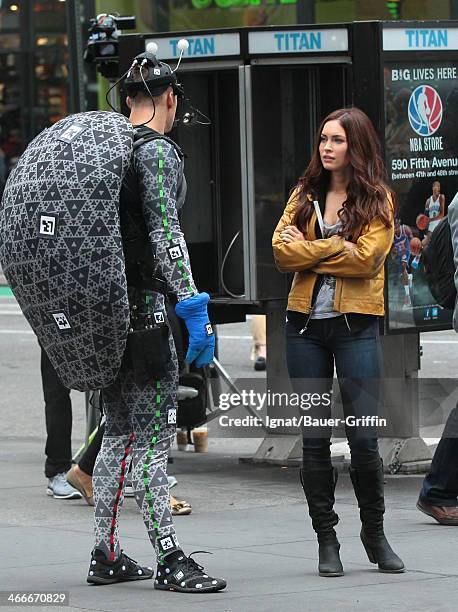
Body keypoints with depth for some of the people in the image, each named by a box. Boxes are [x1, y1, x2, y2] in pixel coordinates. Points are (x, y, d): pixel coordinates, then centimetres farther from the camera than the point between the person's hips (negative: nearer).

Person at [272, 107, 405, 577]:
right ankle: (326, 539, 11)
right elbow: (283, 251, -2)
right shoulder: (305, 194, 11)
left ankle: (375, 533, 15)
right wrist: (336, 248, -12)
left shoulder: (376, 199, 2)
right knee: (314, 438, 2)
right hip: (306, 324, 3)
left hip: (356, 326, -3)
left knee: (364, 438, -4)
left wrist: (308, 247, -8)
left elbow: (366, 257, -13)